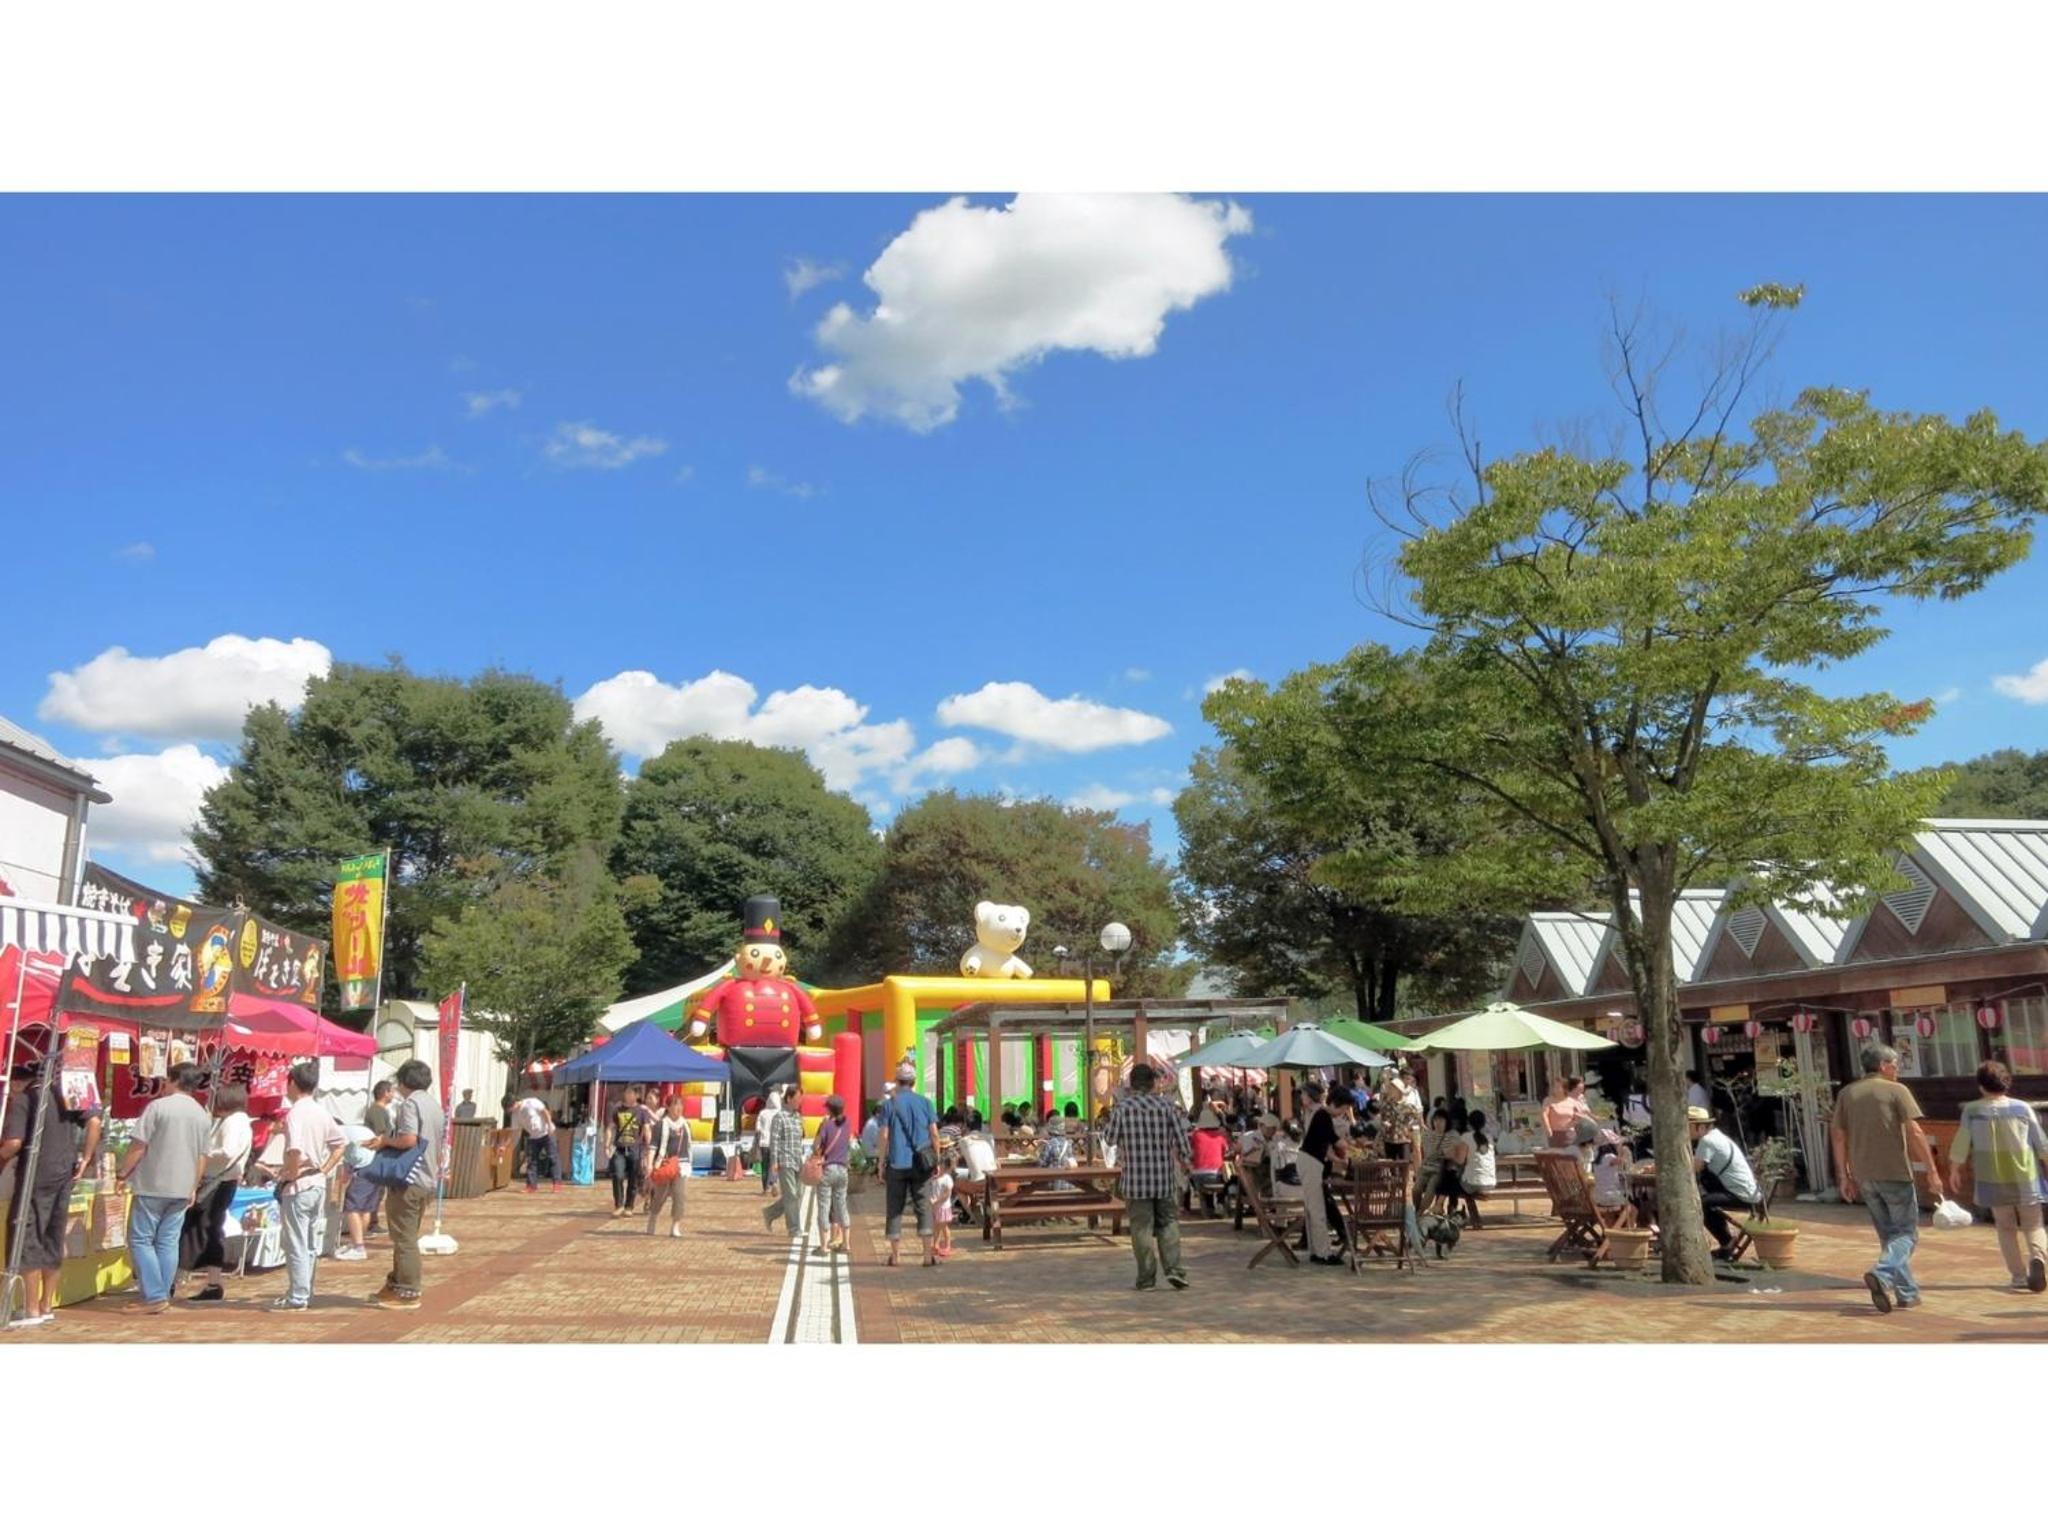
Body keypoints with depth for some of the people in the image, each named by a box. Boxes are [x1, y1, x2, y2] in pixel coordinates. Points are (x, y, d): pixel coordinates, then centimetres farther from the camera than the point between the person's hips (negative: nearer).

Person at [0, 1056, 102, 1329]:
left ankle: (32, 1311, 0)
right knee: (53, 1240, 13)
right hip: (65, 1175, 7)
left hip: (36, 1177, -7)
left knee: (25, 1240, 1)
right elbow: (94, 1120, 6)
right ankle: (46, 1306, 20)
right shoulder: (62, 1094, 12)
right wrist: (86, 1159, 9)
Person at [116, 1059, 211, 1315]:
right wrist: (193, 1188, 20)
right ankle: (162, 1296, 11)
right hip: (182, 1189, 6)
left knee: (140, 1240, 2)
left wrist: (122, 1173, 2)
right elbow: (202, 1157, 13)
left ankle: (154, 1296, -4)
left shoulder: (158, 1107, -9)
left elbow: (138, 1146, -10)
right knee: (168, 1242, 10)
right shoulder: (203, 1116, 9)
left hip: (152, 1186, -6)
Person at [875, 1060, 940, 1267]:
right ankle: (928, 1255, -1)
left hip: (897, 1163, -1)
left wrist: (881, 1163, 2)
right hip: (920, 1164, 1)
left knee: (895, 1207, 8)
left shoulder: (889, 1104, -1)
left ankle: (894, 1255, 12)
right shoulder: (925, 1102, 4)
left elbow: (884, 1136, -5)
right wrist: (937, 1160, 9)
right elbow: (934, 1134, 2)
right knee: (923, 1206, 4)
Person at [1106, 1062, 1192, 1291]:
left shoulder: (1122, 1107, -5)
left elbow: (1112, 1139, 1)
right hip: (1165, 1177, 1)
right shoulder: (1167, 1105, -1)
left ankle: (1147, 1279, 8)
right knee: (1168, 1222, 14)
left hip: (1135, 1178, -1)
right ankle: (1174, 1268, 1)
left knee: (1142, 1227, 5)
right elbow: (1181, 1138, 0)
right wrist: (1185, 1160, 15)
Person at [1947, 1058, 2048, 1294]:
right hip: (2025, 1178, 0)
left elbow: (1961, 1144, -2)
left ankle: (2019, 1276, 11)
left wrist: (1954, 1170, 12)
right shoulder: (2022, 1108, -4)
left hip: (1993, 1181, 0)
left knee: (2006, 1228, 15)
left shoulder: (1972, 1110, -6)